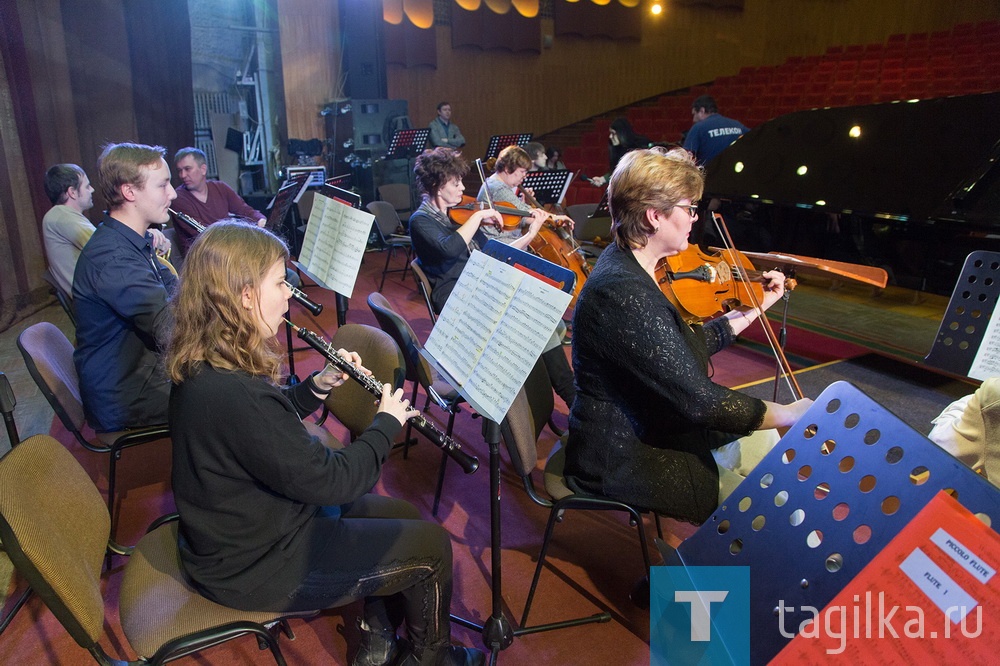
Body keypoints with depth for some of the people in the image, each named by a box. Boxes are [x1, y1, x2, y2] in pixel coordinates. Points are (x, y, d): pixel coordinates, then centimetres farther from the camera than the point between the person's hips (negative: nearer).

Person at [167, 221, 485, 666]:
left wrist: (317, 387, -3)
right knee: (430, 545, 2)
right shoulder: (234, 393, -35)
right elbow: (330, 479, -26)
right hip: (255, 567, -9)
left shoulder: (205, 363, -5)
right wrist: (388, 422, -12)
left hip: (236, 530, 9)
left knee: (400, 515, 18)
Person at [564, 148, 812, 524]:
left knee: (761, 440, 18)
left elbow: (688, 351, 12)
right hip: (620, 461, -10)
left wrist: (754, 308, 14)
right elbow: (698, 400, -28)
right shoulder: (625, 294, -29)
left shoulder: (630, 265, 3)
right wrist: (790, 414, -17)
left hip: (641, 428, 10)